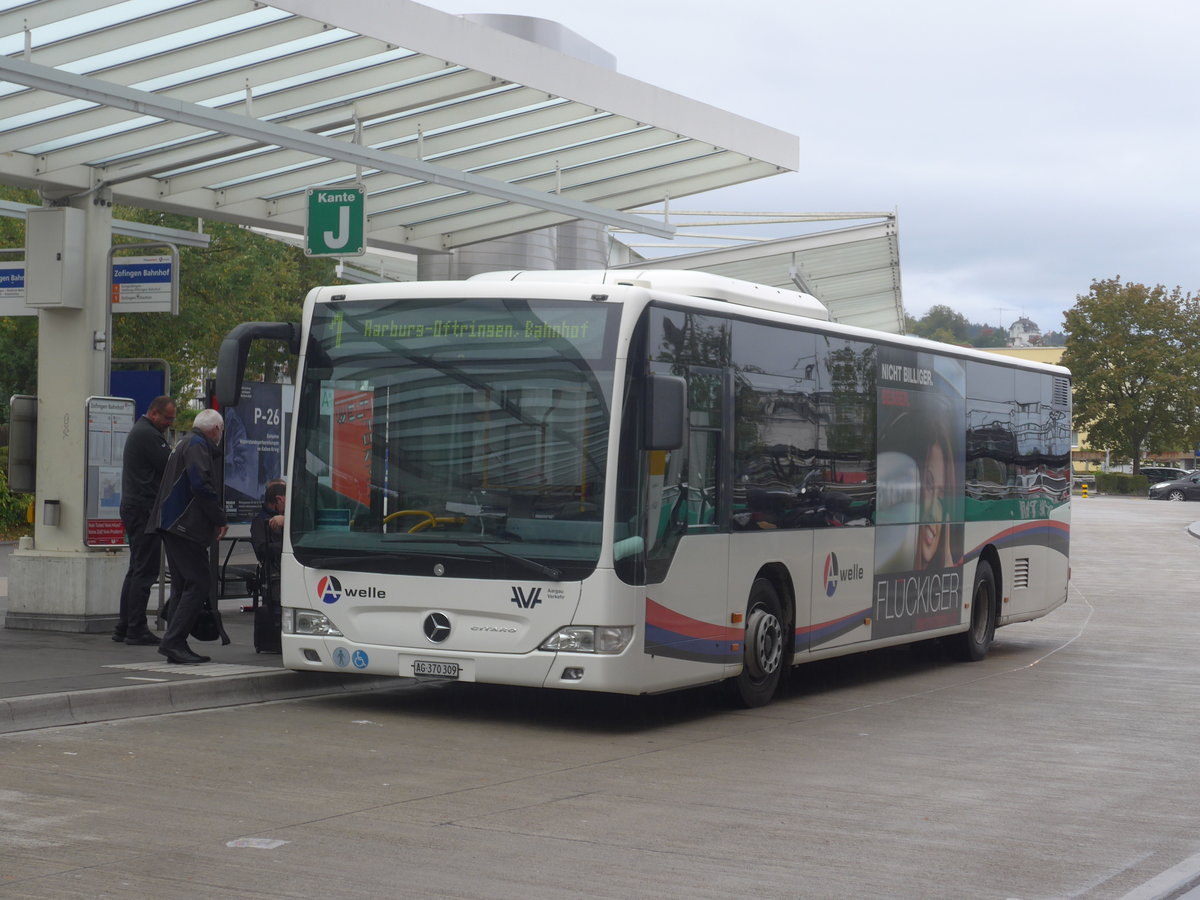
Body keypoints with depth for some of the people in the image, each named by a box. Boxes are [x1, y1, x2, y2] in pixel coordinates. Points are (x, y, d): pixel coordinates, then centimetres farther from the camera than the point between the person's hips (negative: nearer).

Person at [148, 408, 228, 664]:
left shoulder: (185, 443, 24)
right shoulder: (197, 446, -8)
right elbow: (201, 486, -20)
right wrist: (220, 519, -12)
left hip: (173, 525, 11)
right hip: (185, 526, -11)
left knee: (185, 584, 12)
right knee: (199, 583, -12)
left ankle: (175, 644, 12)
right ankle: (173, 641, -16)